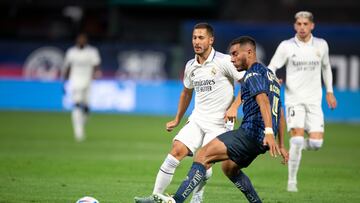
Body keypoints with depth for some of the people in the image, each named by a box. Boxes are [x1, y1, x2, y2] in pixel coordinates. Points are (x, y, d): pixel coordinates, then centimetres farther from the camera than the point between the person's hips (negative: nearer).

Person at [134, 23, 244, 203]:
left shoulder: (224, 61, -10)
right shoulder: (190, 66, 9)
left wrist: (234, 107, -17)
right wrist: (177, 119, 26)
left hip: (218, 123, -5)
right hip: (197, 119, 5)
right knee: (177, 149, -14)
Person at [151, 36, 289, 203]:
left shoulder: (253, 74, -6)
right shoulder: (270, 75, 25)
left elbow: (263, 101, -23)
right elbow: (280, 113, 29)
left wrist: (269, 132, -36)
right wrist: (281, 145, 30)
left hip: (251, 132, -10)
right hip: (261, 140, 10)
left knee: (203, 155, -18)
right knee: (229, 167, 29)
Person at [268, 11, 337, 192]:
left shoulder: (321, 45, 6)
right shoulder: (286, 46, -2)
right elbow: (271, 68, 0)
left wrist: (329, 91, 21)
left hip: (314, 100, 3)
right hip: (294, 99, -3)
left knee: (316, 143, -10)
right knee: (297, 139, -19)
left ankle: (301, 146, 27)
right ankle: (292, 181, -6)